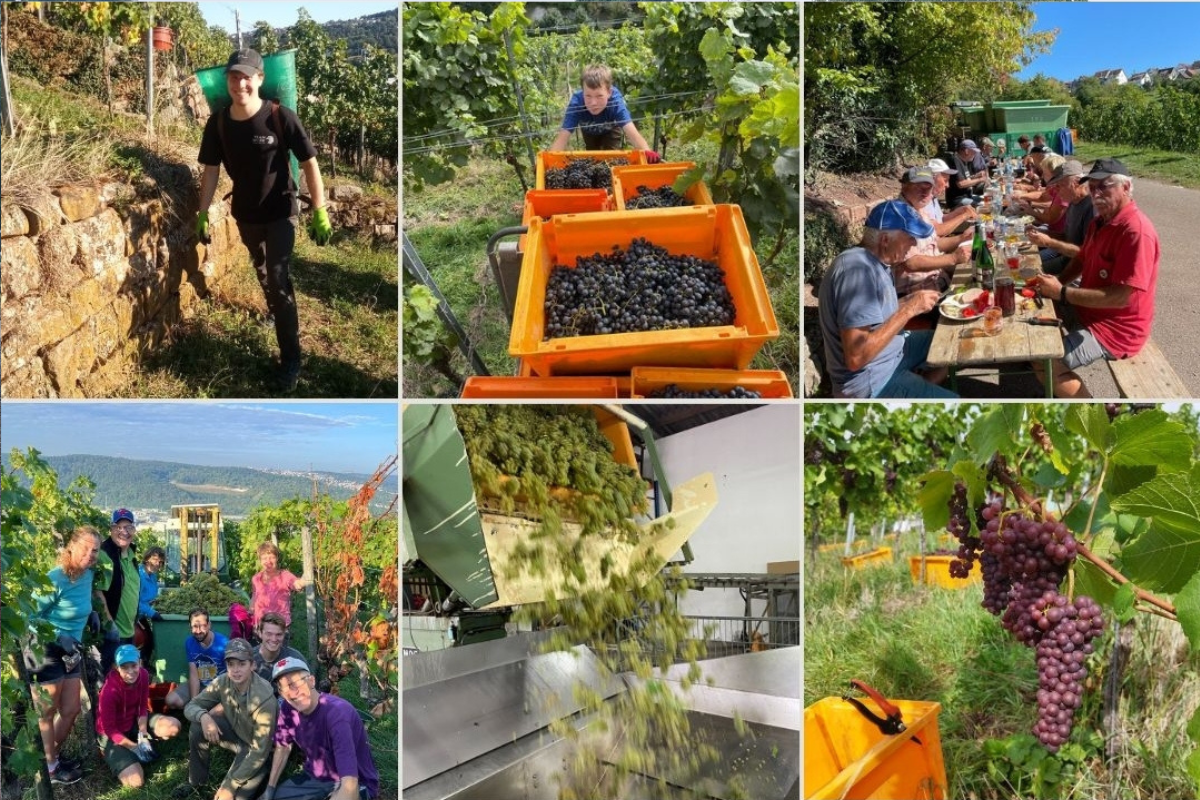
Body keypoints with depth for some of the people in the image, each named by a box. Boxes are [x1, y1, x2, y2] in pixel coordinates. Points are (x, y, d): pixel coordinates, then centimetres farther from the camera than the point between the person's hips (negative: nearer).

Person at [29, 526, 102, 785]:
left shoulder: (88, 575, -1)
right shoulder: (54, 579, -24)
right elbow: (31, 616, -19)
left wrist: (90, 614, 6)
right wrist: (59, 637, -25)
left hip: (70, 651, 8)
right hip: (45, 652, -8)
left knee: (71, 710, 16)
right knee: (46, 713, 8)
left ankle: (54, 755, 36)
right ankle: (49, 768, 22)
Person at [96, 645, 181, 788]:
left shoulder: (143, 675, -14)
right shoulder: (110, 691, -32)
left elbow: (143, 707, -3)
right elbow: (109, 728, -23)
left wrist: (143, 736, -15)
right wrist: (135, 748, -21)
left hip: (134, 722, 6)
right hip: (113, 734, -6)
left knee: (173, 726, -15)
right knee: (135, 781, -19)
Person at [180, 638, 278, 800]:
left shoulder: (264, 699, -34)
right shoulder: (222, 682, -17)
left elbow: (260, 751, -29)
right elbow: (190, 706, -8)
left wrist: (231, 785, -28)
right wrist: (203, 716, -32)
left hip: (255, 748, -6)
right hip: (235, 733, 6)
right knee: (198, 728, -19)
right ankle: (196, 782, 4)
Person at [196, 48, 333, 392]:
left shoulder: (280, 117, -21)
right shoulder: (218, 123, -10)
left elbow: (309, 162, -15)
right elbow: (211, 170, 0)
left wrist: (320, 211, -17)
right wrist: (203, 214, -1)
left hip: (280, 212, -4)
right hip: (245, 214, 4)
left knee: (279, 280, -10)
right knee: (263, 275, 22)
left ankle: (290, 359, -2)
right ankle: (279, 312, 50)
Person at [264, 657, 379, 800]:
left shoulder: (337, 713, -32)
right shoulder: (288, 708, -10)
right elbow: (283, 747, 12)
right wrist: (270, 788, 8)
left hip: (357, 784, -7)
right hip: (316, 777, 7)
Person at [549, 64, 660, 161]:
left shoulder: (616, 101, -47)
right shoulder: (576, 102, -45)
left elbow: (632, 132, -59)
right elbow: (563, 136, -49)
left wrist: (647, 153, -80)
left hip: (611, 129, -1)